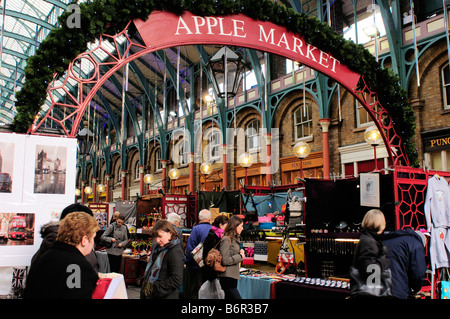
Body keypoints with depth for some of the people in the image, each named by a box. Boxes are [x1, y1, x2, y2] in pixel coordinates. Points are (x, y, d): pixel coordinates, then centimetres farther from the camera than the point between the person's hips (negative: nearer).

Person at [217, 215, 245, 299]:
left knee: (229, 297, 13)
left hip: (233, 276, 10)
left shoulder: (235, 239, 15)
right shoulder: (226, 239, -15)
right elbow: (225, 260, -19)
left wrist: (241, 252, 5)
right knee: (237, 297, -11)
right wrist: (240, 256, -10)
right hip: (227, 277, -10)